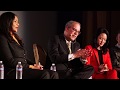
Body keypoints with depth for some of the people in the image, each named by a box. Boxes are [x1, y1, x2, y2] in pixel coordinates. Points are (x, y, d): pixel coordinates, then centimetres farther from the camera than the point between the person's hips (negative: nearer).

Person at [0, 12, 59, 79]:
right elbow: (11, 61, -12)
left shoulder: (17, 38, 25)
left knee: (54, 74, -15)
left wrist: (34, 65, 2)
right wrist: (31, 66, -11)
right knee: (44, 74, -30)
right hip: (13, 72, -8)